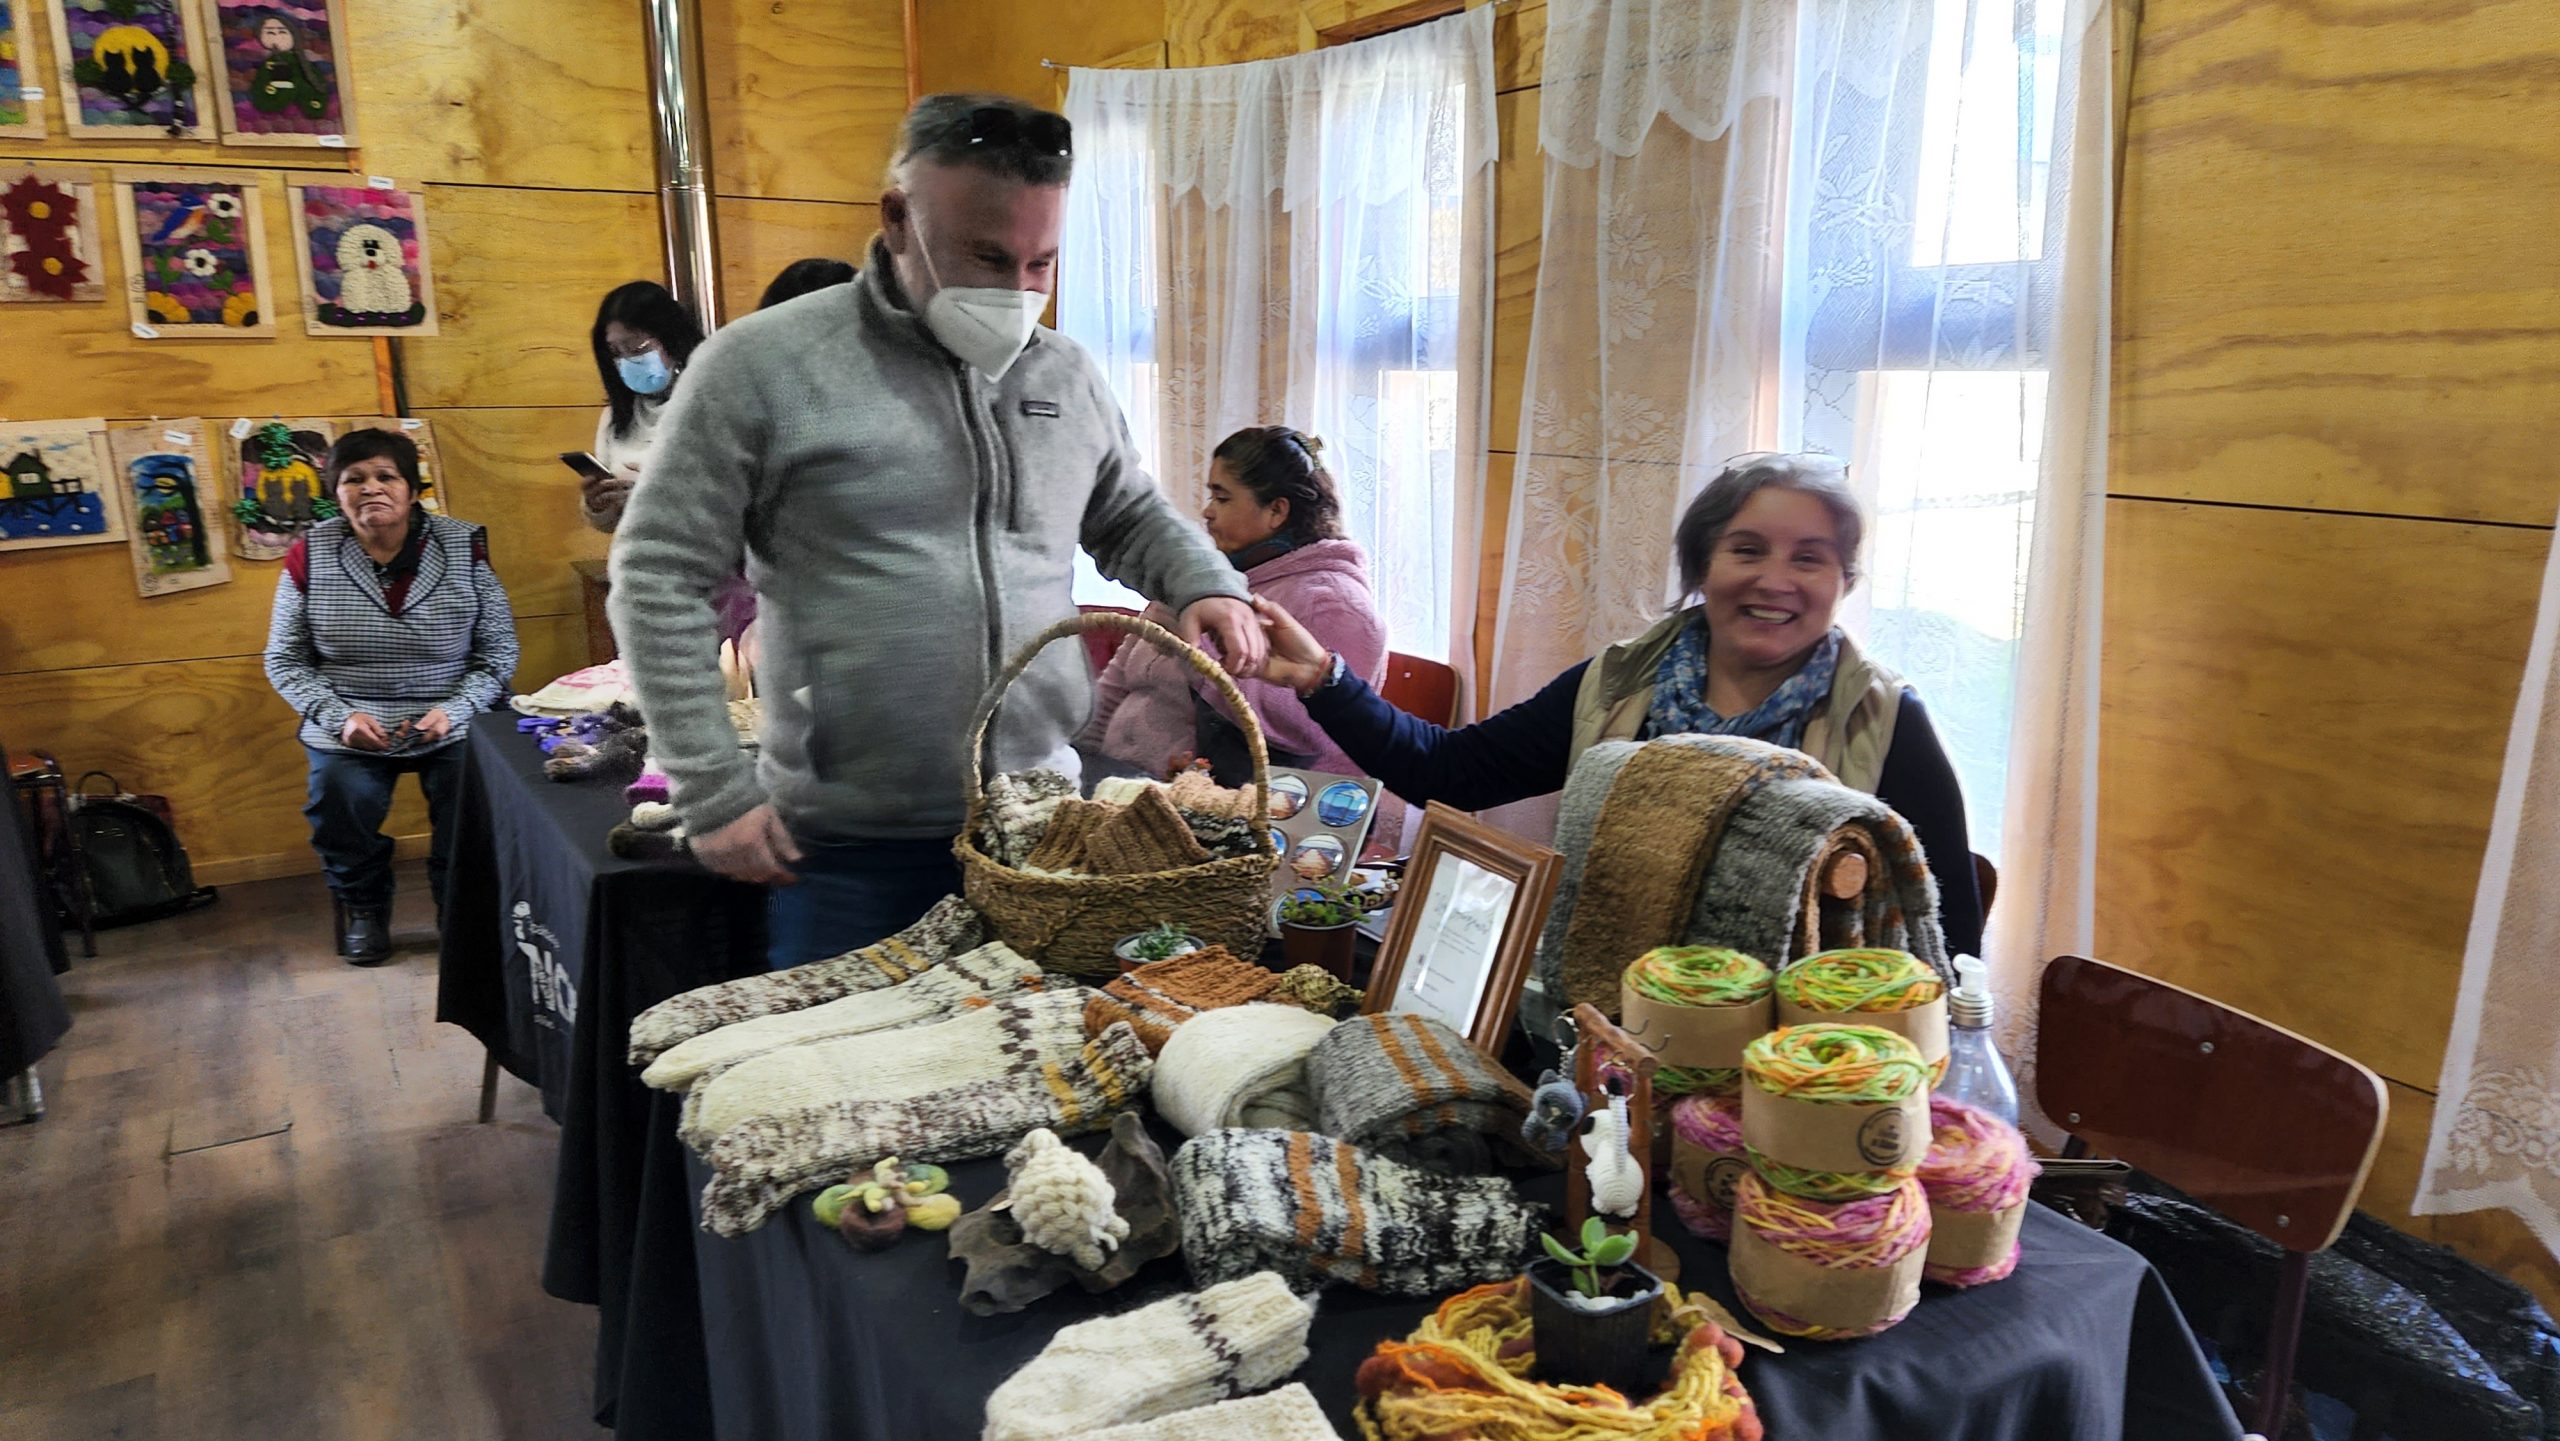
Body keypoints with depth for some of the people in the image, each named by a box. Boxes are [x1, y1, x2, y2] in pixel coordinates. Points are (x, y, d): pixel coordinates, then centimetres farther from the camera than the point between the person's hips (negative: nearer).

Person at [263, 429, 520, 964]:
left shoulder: (464, 547, -1)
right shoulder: (310, 555, 1)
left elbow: (499, 649, 2)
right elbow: (284, 660, 6)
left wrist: (454, 710, -13)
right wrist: (340, 715, -10)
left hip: (451, 723, -1)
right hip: (349, 727, 1)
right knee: (339, 791, -26)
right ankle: (362, 906, 7)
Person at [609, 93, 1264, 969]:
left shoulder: (1066, 373, 7)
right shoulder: (762, 365, -8)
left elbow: (1131, 517, 22)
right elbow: (660, 579, -6)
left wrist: (1205, 585, 0)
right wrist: (714, 789, -9)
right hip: (849, 848, -4)